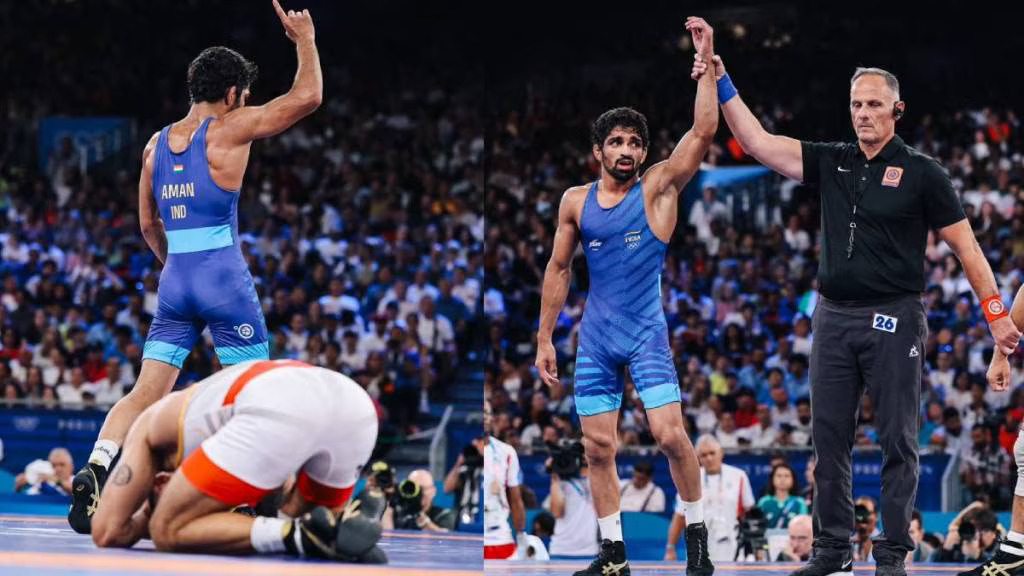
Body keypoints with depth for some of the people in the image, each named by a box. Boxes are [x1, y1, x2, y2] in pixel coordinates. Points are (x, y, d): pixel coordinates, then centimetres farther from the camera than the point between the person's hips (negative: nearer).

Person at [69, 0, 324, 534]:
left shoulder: (157, 143, 12)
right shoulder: (230, 129, -4)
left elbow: (148, 224, 18)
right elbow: (307, 96, -3)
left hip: (174, 280, 5)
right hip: (225, 279, -5)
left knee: (147, 392, 4)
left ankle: (96, 467, -17)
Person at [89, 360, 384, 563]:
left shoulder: (151, 423, 31)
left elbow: (108, 533, 23)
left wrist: (146, 517, 43)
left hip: (280, 412, -6)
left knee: (167, 531, 8)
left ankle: (296, 535, -11)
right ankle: (339, 528, 0)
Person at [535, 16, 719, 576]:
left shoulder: (657, 188, -3)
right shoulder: (576, 202, 5)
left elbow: (702, 131, -13)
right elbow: (558, 270, 12)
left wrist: (705, 59, -18)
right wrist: (545, 338, 9)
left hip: (646, 333, -3)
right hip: (595, 337, 3)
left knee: (670, 434, -15)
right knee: (598, 447, 3)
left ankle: (697, 531, 3)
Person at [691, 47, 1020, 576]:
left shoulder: (922, 173, -2)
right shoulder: (830, 162, 10)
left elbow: (966, 247, -1)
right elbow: (758, 143, 5)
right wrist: (722, 85, -2)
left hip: (894, 319, -4)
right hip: (834, 316, 4)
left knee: (897, 441, -3)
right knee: (829, 438, 6)